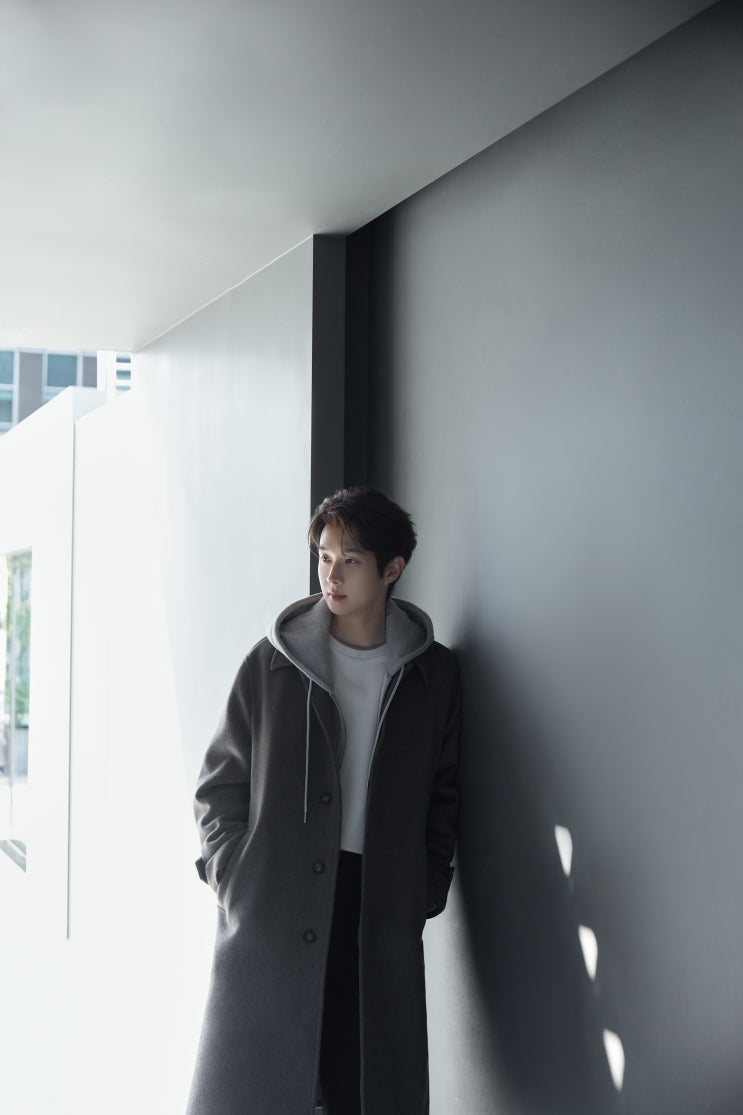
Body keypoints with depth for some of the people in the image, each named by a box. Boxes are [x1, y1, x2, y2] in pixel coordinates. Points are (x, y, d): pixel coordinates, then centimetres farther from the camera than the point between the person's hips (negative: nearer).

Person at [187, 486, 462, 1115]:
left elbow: (443, 794, 13)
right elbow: (220, 782, 7)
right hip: (270, 918, -1)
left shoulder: (433, 673, 8)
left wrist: (426, 892, 5)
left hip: (383, 919, 1)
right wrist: (234, 881, -2)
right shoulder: (274, 663, 4)